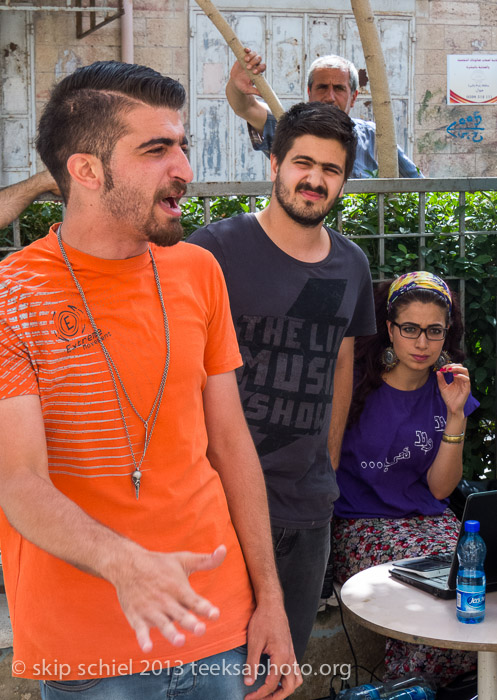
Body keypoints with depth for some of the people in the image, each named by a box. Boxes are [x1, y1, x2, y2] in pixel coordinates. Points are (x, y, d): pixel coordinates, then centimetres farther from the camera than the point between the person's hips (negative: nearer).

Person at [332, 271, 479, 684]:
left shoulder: (448, 390, 6)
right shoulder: (357, 383, -4)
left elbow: (440, 488, 0)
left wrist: (456, 414, -9)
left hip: (430, 520, 4)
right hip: (362, 522, -3)